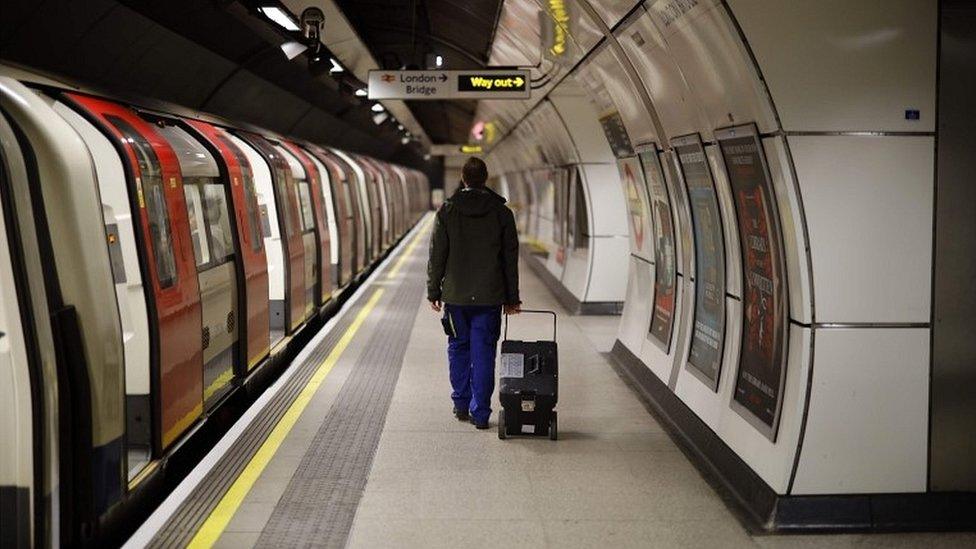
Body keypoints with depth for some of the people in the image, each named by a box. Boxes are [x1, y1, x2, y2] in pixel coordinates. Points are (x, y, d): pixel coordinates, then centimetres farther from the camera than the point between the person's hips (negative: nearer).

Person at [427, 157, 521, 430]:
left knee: (458, 349, 15)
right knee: (483, 353, 3)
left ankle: (461, 405, 22)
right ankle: (480, 413, 3)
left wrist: (433, 291, 6)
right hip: (489, 297, 0)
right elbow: (510, 259, 3)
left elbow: (437, 255, -2)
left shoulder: (447, 211, -2)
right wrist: (512, 297, 9)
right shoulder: (502, 213, 0)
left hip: (455, 295, 0)